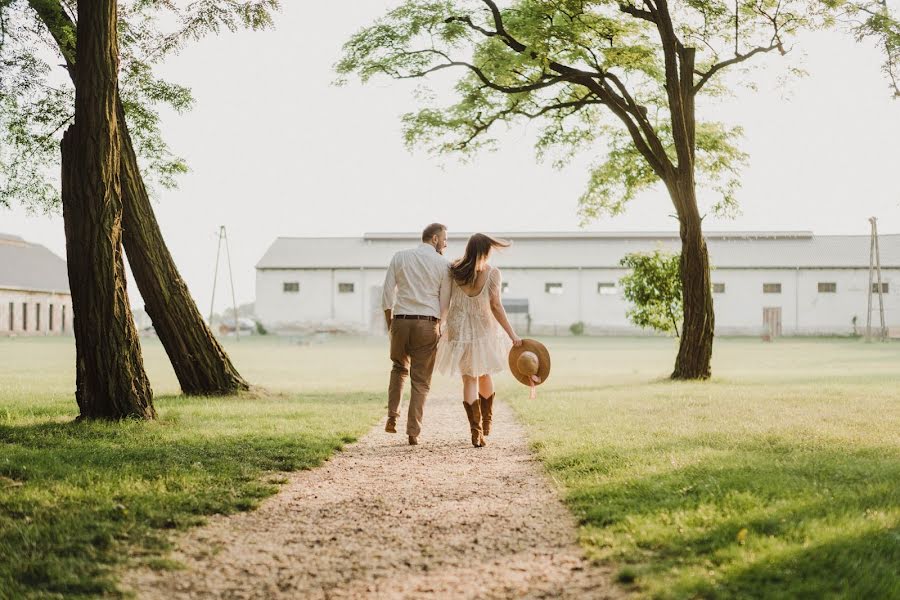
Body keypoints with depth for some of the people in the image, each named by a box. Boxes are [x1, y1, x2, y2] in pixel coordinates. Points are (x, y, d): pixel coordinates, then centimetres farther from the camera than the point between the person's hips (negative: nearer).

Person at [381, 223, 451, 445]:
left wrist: (389, 323, 13)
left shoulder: (400, 257, 6)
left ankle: (392, 417, 11)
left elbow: (387, 294, 4)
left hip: (401, 321, 2)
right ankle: (413, 432, 3)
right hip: (428, 324, -2)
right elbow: (445, 302, 2)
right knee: (421, 380, 6)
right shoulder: (443, 264, 0)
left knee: (399, 367, 25)